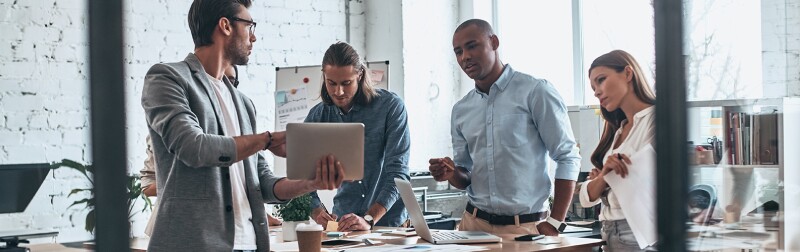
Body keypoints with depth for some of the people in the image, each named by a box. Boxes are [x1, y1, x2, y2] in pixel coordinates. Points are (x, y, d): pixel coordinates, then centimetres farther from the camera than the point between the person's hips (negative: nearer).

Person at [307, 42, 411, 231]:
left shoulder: (391, 106, -6)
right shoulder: (317, 116, 5)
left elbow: (397, 173, -11)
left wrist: (369, 219, -22)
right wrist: (318, 214, -15)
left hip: (389, 222, -3)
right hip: (342, 224, 3)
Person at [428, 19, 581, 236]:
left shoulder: (535, 92, -6)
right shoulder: (461, 110, 11)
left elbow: (567, 157, -7)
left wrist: (554, 224, -11)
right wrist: (452, 174, -8)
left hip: (526, 226, -4)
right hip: (474, 223, 5)